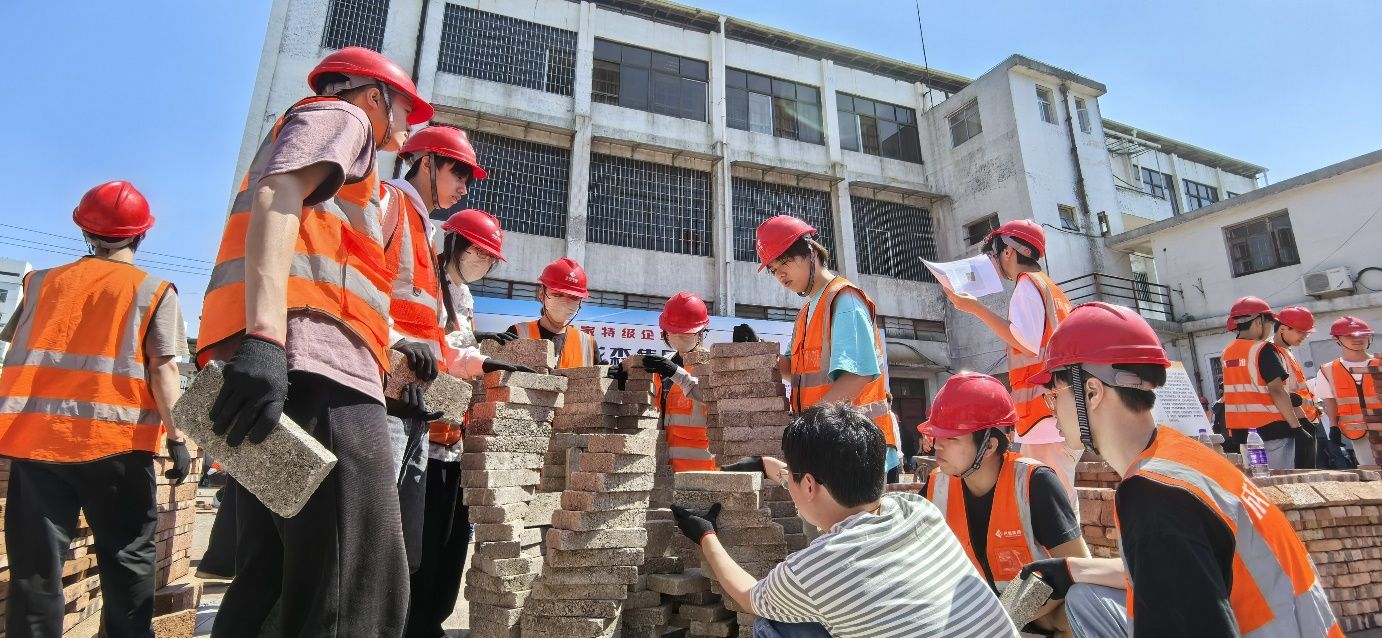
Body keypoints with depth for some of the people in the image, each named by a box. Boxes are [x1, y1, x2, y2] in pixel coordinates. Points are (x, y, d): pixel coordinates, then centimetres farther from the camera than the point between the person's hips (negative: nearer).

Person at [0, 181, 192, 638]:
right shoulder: (155, 290, 0)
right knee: (128, 559, 5)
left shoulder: (43, 281, 13)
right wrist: (177, 437, -7)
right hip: (114, 439, -3)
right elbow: (164, 368, -8)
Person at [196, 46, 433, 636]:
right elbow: (277, 198, -10)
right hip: (311, 361, -10)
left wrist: (395, 344, 34)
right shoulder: (339, 115, 12)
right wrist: (264, 338, -25)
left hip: (280, 364, 10)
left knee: (271, 581, 12)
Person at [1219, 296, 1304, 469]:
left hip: (1239, 430, 6)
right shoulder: (1263, 349, -9)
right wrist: (1297, 427, -12)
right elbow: (1276, 391, -15)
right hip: (1270, 427, -6)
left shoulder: (1227, 352, 10)